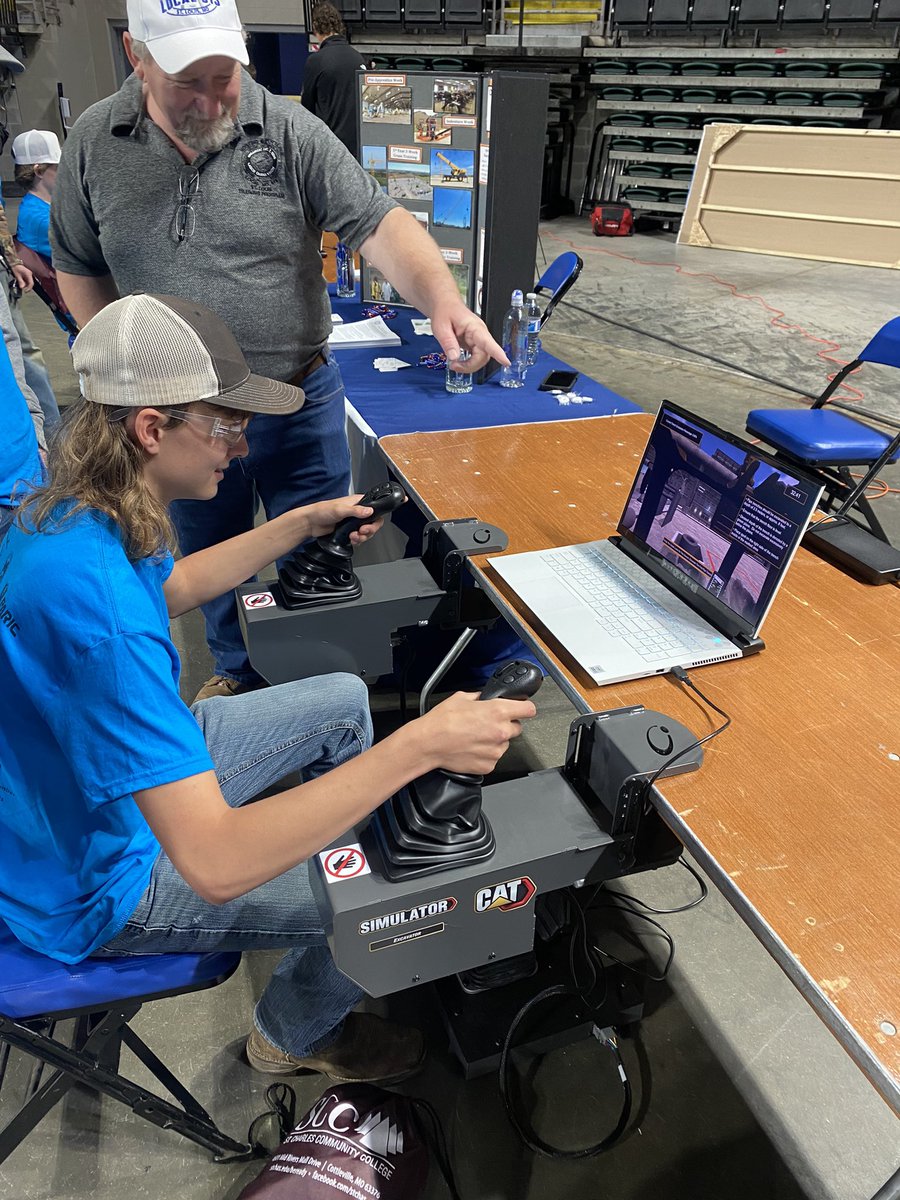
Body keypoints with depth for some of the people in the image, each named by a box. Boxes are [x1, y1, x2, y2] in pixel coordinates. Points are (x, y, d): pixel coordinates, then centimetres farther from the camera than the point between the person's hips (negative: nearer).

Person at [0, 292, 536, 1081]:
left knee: (344, 701, 11)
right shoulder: (96, 607, -40)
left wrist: (300, 526, 8)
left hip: (126, 766, 9)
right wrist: (419, 746, -41)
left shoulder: (73, 507, -9)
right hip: (97, 885, -8)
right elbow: (214, 863, -41)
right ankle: (298, 1034, 26)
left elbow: (172, 587, 13)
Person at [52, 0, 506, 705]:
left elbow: (379, 225, -18)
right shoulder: (94, 144, -2)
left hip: (301, 402, -2)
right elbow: (80, 269, 7)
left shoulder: (290, 132, -9)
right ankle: (237, 672, 47)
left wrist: (442, 298, -36)